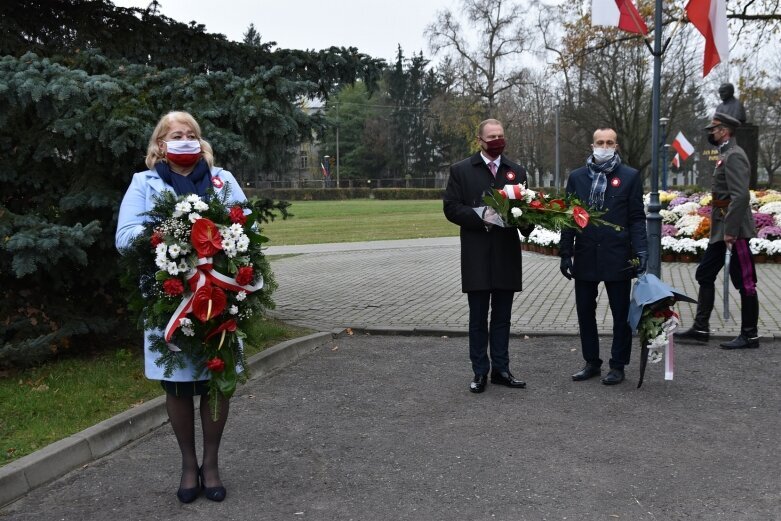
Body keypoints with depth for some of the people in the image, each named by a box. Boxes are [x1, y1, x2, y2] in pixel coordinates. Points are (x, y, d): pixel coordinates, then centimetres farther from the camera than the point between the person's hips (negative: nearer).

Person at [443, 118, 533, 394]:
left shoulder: (517, 171, 11)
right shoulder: (461, 170, 2)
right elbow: (451, 208, -4)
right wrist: (481, 218, -18)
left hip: (507, 255, 3)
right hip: (477, 257, -3)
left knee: (502, 317, 9)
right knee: (478, 317, 4)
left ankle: (501, 369, 18)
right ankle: (480, 372, 12)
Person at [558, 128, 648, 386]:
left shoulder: (630, 176, 1)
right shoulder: (577, 177, 7)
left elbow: (636, 218, -1)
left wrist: (641, 251, -11)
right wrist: (565, 253, 1)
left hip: (617, 258, -2)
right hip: (585, 257, 3)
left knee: (621, 315, 6)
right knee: (585, 312, 9)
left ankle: (618, 365, 18)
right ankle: (592, 362, 23)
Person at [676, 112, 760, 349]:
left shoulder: (734, 156, -15)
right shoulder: (725, 154, 16)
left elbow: (741, 196, -23)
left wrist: (730, 231, -24)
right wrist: (722, 230, 19)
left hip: (734, 230, -11)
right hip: (721, 230, 11)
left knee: (745, 282, -1)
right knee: (705, 275, 12)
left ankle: (750, 335, 7)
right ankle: (700, 329, 18)